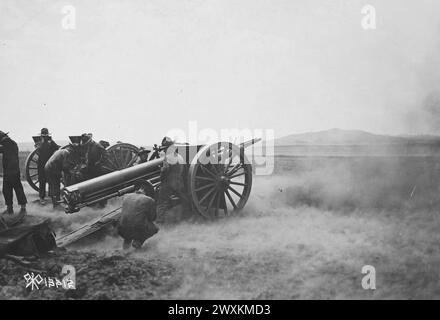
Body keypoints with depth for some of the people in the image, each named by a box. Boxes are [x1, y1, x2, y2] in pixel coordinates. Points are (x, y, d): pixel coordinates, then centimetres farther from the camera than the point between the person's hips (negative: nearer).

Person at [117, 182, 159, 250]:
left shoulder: (126, 197, 9)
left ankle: (127, 239, 22)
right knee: (154, 228, 25)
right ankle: (138, 241, 7)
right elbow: (152, 218, 11)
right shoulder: (150, 200, -3)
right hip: (139, 231, -4)